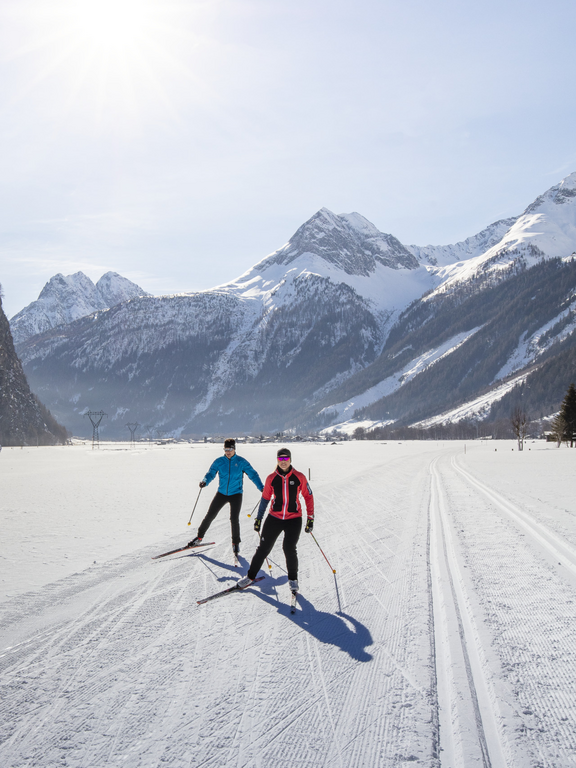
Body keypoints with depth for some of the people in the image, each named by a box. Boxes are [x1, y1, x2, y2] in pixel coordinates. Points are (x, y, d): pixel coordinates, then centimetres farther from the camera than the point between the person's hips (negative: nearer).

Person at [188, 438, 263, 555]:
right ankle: (199, 536, 24)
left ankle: (235, 543, 10)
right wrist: (204, 481, -28)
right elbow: (210, 474, -6)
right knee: (210, 516, 5)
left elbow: (253, 474, -5)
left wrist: (261, 488, -16)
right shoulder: (219, 462, -2)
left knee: (234, 519, -10)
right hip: (222, 493, 2)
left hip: (236, 494, -2)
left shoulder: (241, 462, -6)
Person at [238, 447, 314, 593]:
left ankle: (293, 579, 13)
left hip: (293, 519, -2)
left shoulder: (299, 477, -6)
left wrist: (310, 518, 0)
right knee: (264, 548, 5)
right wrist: (258, 518, 11)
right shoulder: (271, 478, -2)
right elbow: (265, 498, 9)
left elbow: (308, 497, 2)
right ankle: (251, 576, 24)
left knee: (289, 549, -12)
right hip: (274, 518, 2)